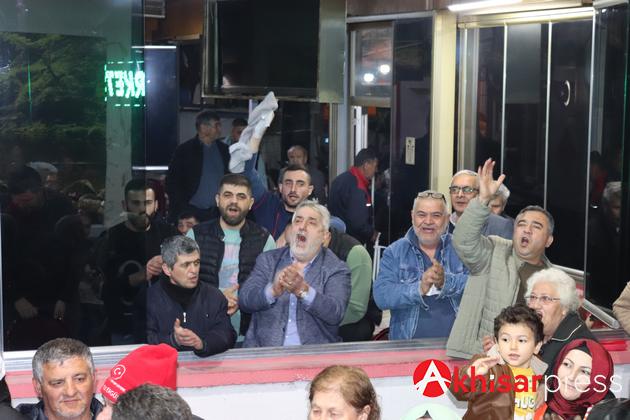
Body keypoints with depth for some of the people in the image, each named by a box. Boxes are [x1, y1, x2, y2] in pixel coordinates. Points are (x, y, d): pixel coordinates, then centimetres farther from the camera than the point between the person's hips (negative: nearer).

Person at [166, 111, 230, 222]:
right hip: (192, 212, -3)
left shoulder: (223, 149, 10)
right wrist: (181, 211, -9)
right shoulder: (184, 150, -1)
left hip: (218, 212, 3)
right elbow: (172, 182, -2)